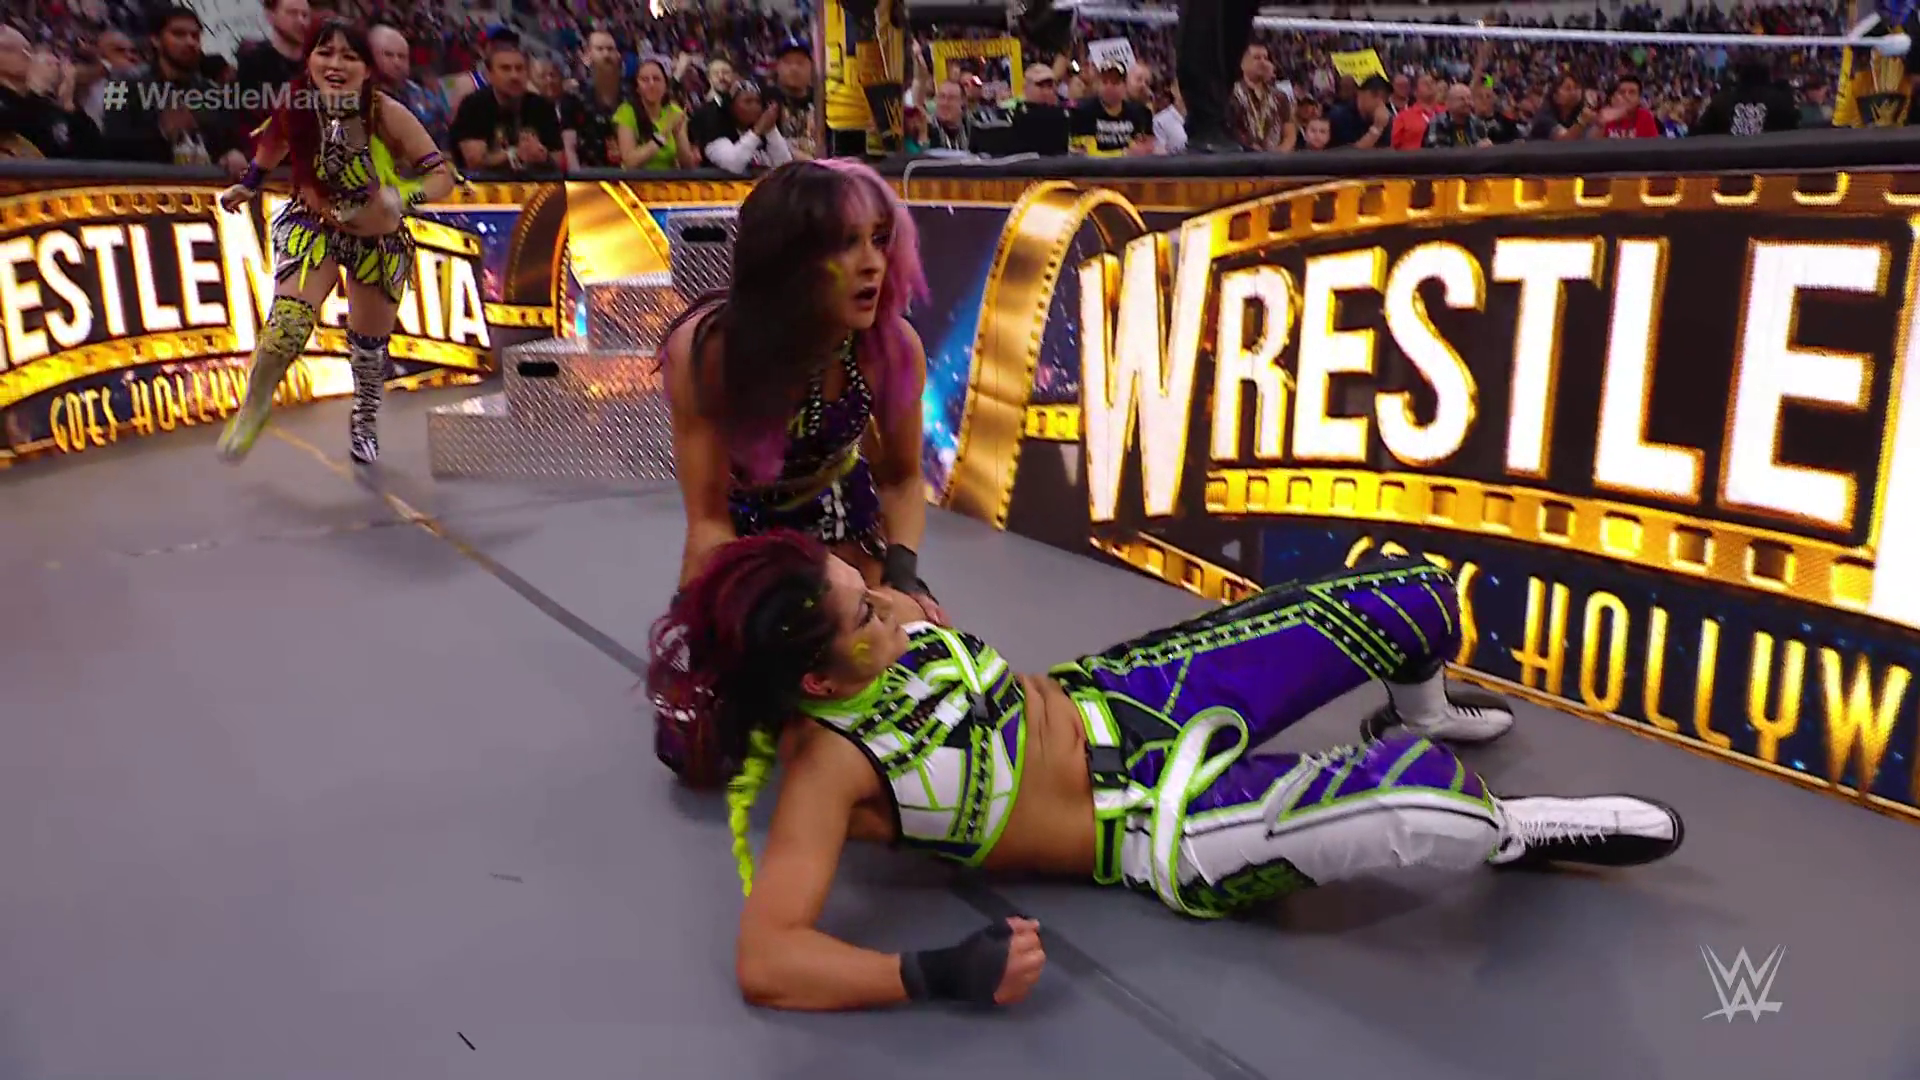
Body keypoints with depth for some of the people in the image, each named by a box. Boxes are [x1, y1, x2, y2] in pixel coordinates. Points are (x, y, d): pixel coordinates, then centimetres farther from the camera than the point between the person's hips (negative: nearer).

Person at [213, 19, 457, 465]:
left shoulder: (387, 114, -25)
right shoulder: (294, 111, -16)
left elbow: (442, 175, -22)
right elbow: (271, 146, 8)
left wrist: (401, 201, -36)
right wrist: (247, 186, 5)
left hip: (379, 236, 0)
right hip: (314, 223, 0)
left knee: (370, 342, 12)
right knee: (290, 319, -21)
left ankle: (364, 422, 40)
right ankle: (253, 407, 3)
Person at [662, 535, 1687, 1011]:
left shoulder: (890, 626, -7)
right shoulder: (828, 768, -26)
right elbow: (764, 963, -35)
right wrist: (940, 974, -39)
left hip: (1120, 694, 7)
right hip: (1161, 826, -7)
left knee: (1414, 598, 6)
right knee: (1428, 800, -29)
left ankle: (1417, 716, 42)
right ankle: (1517, 832, 9)